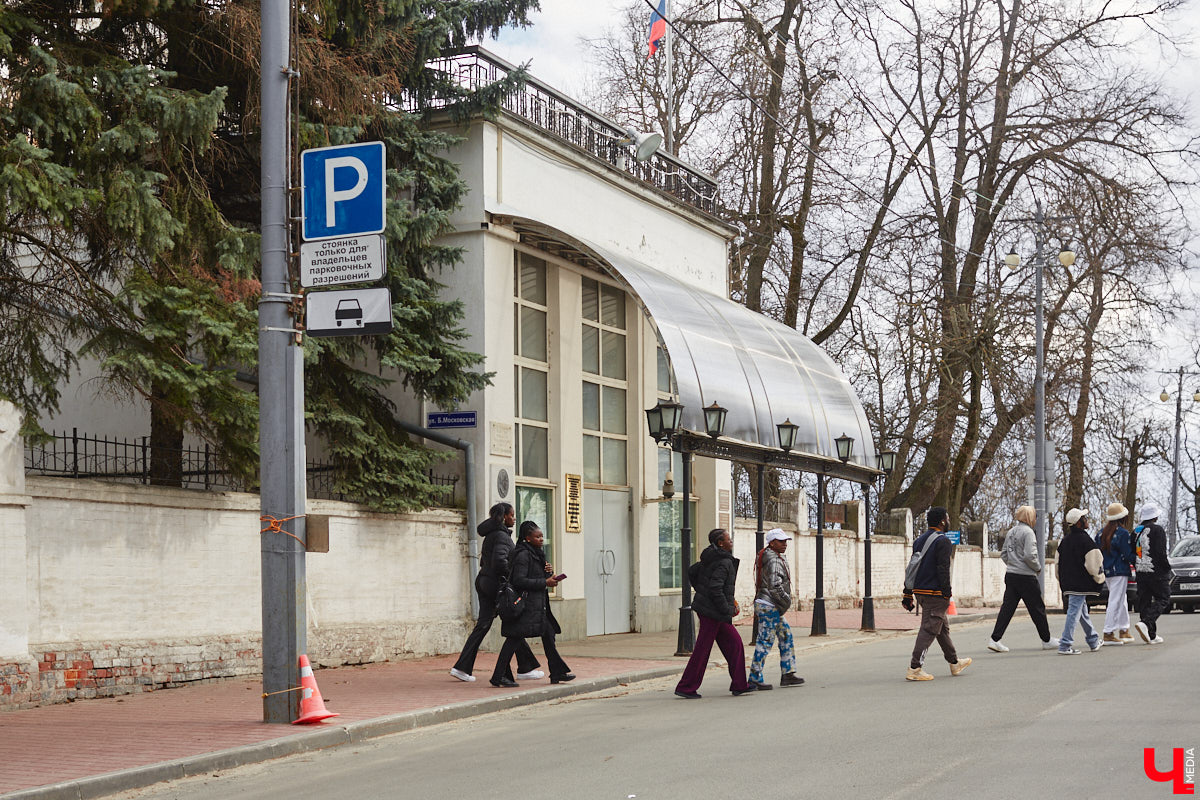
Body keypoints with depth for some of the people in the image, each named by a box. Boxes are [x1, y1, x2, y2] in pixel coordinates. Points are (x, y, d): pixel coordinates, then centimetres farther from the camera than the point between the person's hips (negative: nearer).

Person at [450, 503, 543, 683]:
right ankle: (525, 668, 5)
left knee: (482, 625, 7)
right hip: (495, 582, -9)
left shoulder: (491, 535, 16)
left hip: (483, 580, 9)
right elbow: (499, 560, -28)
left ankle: (462, 667, 2)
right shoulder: (502, 536, -14)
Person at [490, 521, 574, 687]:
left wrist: (548, 571, 2)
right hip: (524, 604, -10)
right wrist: (545, 582, -19)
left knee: (549, 634, 10)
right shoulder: (523, 554, -14)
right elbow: (519, 580, -21)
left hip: (538, 604, 10)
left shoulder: (535, 553, 16)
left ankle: (557, 673, 16)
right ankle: (498, 677, -6)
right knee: (515, 638, -9)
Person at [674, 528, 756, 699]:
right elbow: (716, 588, -25)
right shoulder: (724, 563, -17)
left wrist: (702, 591, 24)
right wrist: (727, 610, -16)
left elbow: (692, 571, 20)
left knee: (733, 642, 12)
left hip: (705, 606, 10)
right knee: (702, 649, -3)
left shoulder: (710, 560, 11)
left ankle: (739, 685, 14)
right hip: (713, 611, -10)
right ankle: (686, 687, 4)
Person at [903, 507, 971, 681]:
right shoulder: (943, 541, -11)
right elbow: (943, 570, -18)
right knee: (929, 629, -7)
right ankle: (914, 669, -12)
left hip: (920, 590, 9)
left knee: (942, 627, 20)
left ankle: (955, 663, 31)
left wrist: (907, 594, 16)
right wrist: (947, 594, -16)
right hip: (935, 593, -9)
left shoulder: (919, 540, 14)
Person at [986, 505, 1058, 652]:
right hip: (1025, 576, -7)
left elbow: (1003, 554, 16)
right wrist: (1038, 568, -5)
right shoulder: (1027, 532, -13)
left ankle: (995, 639, -3)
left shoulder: (1011, 532, 12)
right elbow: (1029, 555, -20)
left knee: (1007, 607, 5)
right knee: (1037, 608, 5)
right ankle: (1047, 640, 15)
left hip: (1010, 574, 7)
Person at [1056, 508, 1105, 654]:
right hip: (1080, 584, -9)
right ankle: (1065, 645, -13)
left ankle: (1093, 642, 31)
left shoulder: (1065, 540, 11)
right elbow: (1093, 563, -14)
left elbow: (1059, 563, 17)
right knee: (1074, 612, -9)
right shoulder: (1085, 540, -15)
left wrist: (1062, 581, 24)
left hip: (1068, 582, 9)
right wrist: (1099, 577, 3)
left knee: (1083, 611, 19)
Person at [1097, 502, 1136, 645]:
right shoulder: (1122, 533, -14)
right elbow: (1128, 554, -12)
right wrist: (1137, 559, 4)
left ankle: (1124, 631, 25)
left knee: (1122, 601, 19)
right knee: (1115, 602, -6)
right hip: (1119, 571, -8)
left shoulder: (1103, 532, 8)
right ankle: (1108, 634, -9)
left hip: (1107, 572, 8)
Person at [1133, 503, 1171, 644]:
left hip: (1141, 573, 7)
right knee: (1163, 600, 0)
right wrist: (1167, 567, -6)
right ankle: (1145, 623, -21)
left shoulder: (1136, 531, 12)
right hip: (1157, 572, -7)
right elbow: (1161, 552, -16)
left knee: (1144, 602, 8)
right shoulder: (1157, 529, -9)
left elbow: (1131, 553, 14)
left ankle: (1151, 636, 8)